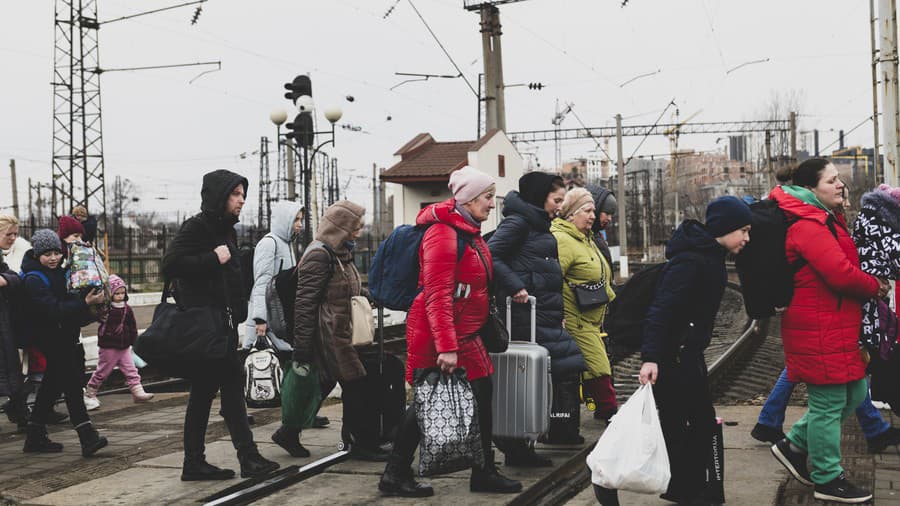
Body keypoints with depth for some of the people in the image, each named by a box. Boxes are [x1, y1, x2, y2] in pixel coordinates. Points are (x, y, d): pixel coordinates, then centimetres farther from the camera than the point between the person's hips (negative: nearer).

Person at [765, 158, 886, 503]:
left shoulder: (828, 221, 16)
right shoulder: (809, 226, -19)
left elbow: (844, 264, 21)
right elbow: (842, 274, -26)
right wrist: (876, 287, -10)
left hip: (839, 326, 10)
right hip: (819, 329, -10)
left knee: (853, 394, 17)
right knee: (829, 403, 0)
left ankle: (794, 445, 27)